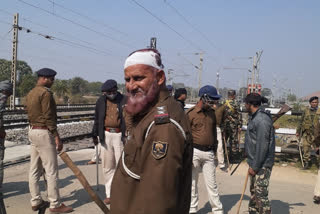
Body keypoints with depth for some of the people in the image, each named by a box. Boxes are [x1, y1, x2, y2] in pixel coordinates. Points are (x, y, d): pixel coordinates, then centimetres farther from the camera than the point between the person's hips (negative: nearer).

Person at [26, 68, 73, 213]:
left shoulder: (30, 94, 14)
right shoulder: (45, 93, -15)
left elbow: (30, 114, 16)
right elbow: (49, 117, -19)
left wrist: (34, 128, 20)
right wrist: (57, 137, -16)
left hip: (32, 130, 10)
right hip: (44, 132, -10)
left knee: (35, 170, 12)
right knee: (51, 170, -4)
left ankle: (36, 202, 20)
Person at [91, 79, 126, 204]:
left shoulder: (123, 100, -3)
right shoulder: (101, 101, 7)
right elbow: (97, 119, 15)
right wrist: (95, 135, 16)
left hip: (119, 135, -3)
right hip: (105, 135, 3)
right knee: (107, 166, 10)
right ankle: (109, 194, 22)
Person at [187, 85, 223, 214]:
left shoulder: (212, 113, 10)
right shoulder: (191, 113, -7)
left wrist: (214, 149, 18)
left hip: (209, 153, 4)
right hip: (195, 151, -4)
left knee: (211, 183, 8)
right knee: (192, 182, 8)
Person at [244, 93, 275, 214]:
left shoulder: (262, 120, -21)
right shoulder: (254, 117, 11)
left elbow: (262, 146, -24)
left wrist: (255, 167, -20)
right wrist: (252, 164, 18)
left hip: (262, 165, -10)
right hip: (255, 163, 10)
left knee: (261, 195, -6)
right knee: (254, 192, 21)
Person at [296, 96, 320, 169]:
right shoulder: (306, 111, 8)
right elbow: (301, 122, 14)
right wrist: (298, 131, 14)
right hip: (306, 133, 1)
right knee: (306, 147, -1)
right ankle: (307, 162, 8)